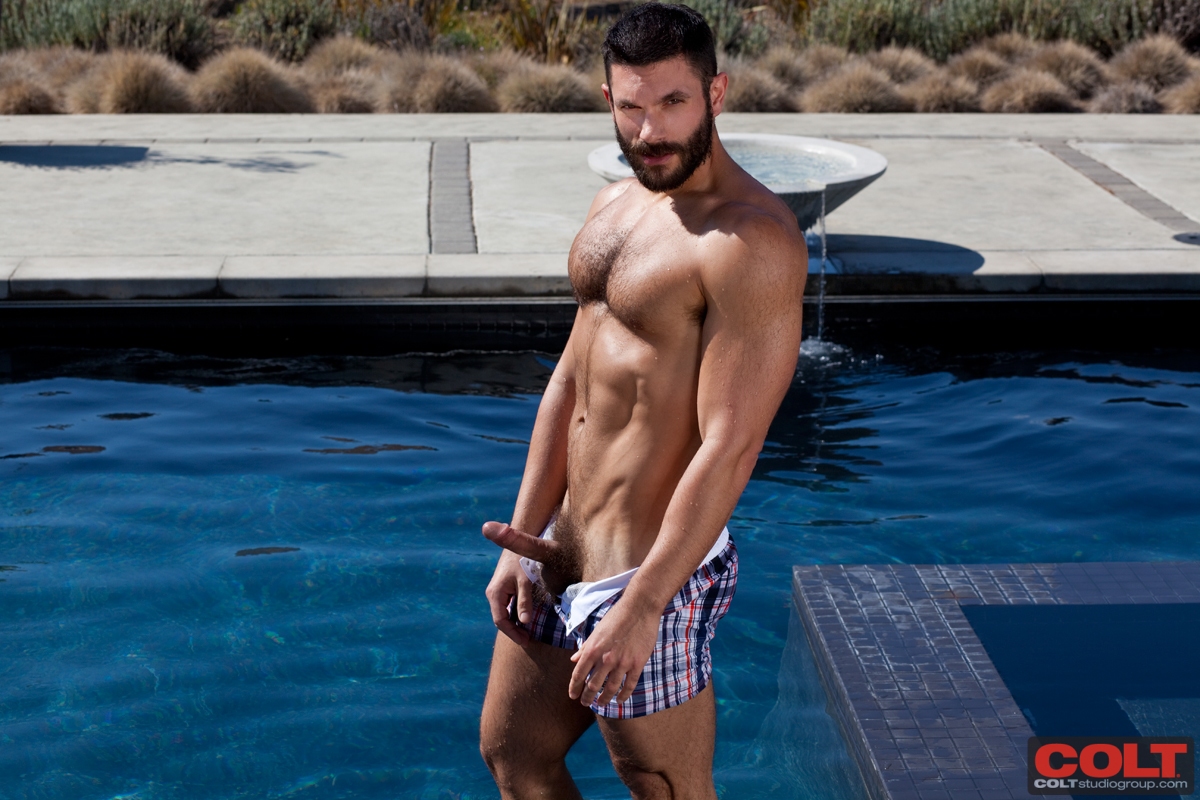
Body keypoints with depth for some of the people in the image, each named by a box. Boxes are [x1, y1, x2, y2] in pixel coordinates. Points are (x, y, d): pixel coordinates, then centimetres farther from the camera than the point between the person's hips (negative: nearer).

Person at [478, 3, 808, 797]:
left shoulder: (751, 240, -19)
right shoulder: (615, 205, 9)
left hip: (650, 569, -9)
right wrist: (524, 538, 7)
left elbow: (730, 447, -23)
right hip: (561, 552, 9)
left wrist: (642, 609, -23)